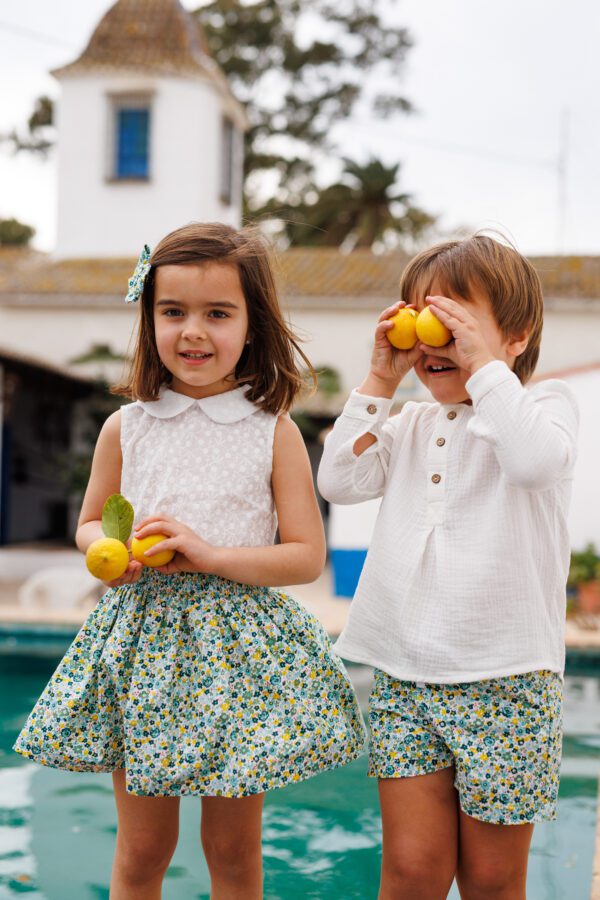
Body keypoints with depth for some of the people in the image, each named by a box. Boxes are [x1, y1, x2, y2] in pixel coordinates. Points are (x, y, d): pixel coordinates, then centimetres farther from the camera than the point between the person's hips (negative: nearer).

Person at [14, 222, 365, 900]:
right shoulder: (126, 427, 2)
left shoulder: (274, 431, -4)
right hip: (141, 634, 2)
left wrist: (209, 553, -17)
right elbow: (89, 522, 16)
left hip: (238, 641, -1)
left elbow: (307, 557, -5)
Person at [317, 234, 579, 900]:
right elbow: (339, 481, 2)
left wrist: (483, 361, -18)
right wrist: (380, 380, 2)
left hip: (505, 680, -3)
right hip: (404, 676, 4)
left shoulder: (545, 402, 1)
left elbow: (535, 460, -22)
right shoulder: (410, 425, 15)